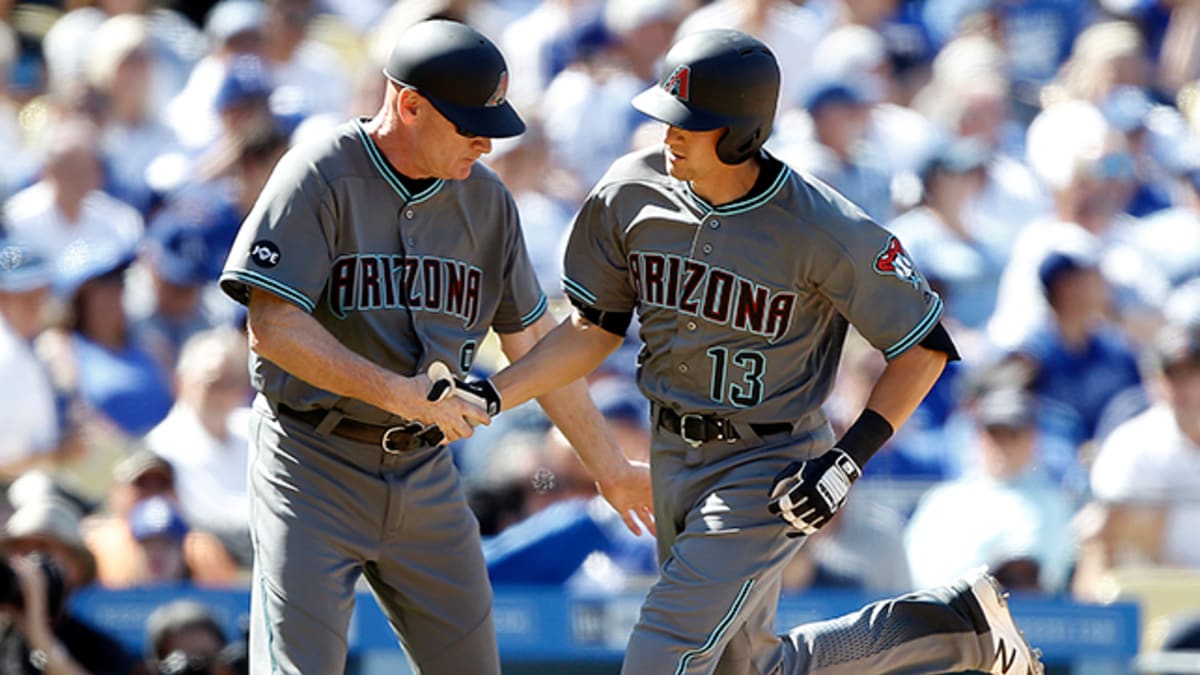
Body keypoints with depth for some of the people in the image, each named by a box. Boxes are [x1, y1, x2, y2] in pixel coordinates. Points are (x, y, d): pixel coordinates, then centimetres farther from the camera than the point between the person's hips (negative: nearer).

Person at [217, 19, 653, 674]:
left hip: (426, 473, 6)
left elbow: (532, 339, 17)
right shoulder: (321, 175, -12)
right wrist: (402, 393, -26)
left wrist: (609, 467, 20)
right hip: (314, 466, -6)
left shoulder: (485, 198, 7)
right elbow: (273, 327, -20)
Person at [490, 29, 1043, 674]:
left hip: (771, 470, -7)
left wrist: (848, 459, -20)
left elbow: (924, 347, -12)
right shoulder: (630, 192, -7)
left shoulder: (822, 232, -22)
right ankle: (954, 620, 31)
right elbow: (595, 327, 4)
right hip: (674, 458, 7)